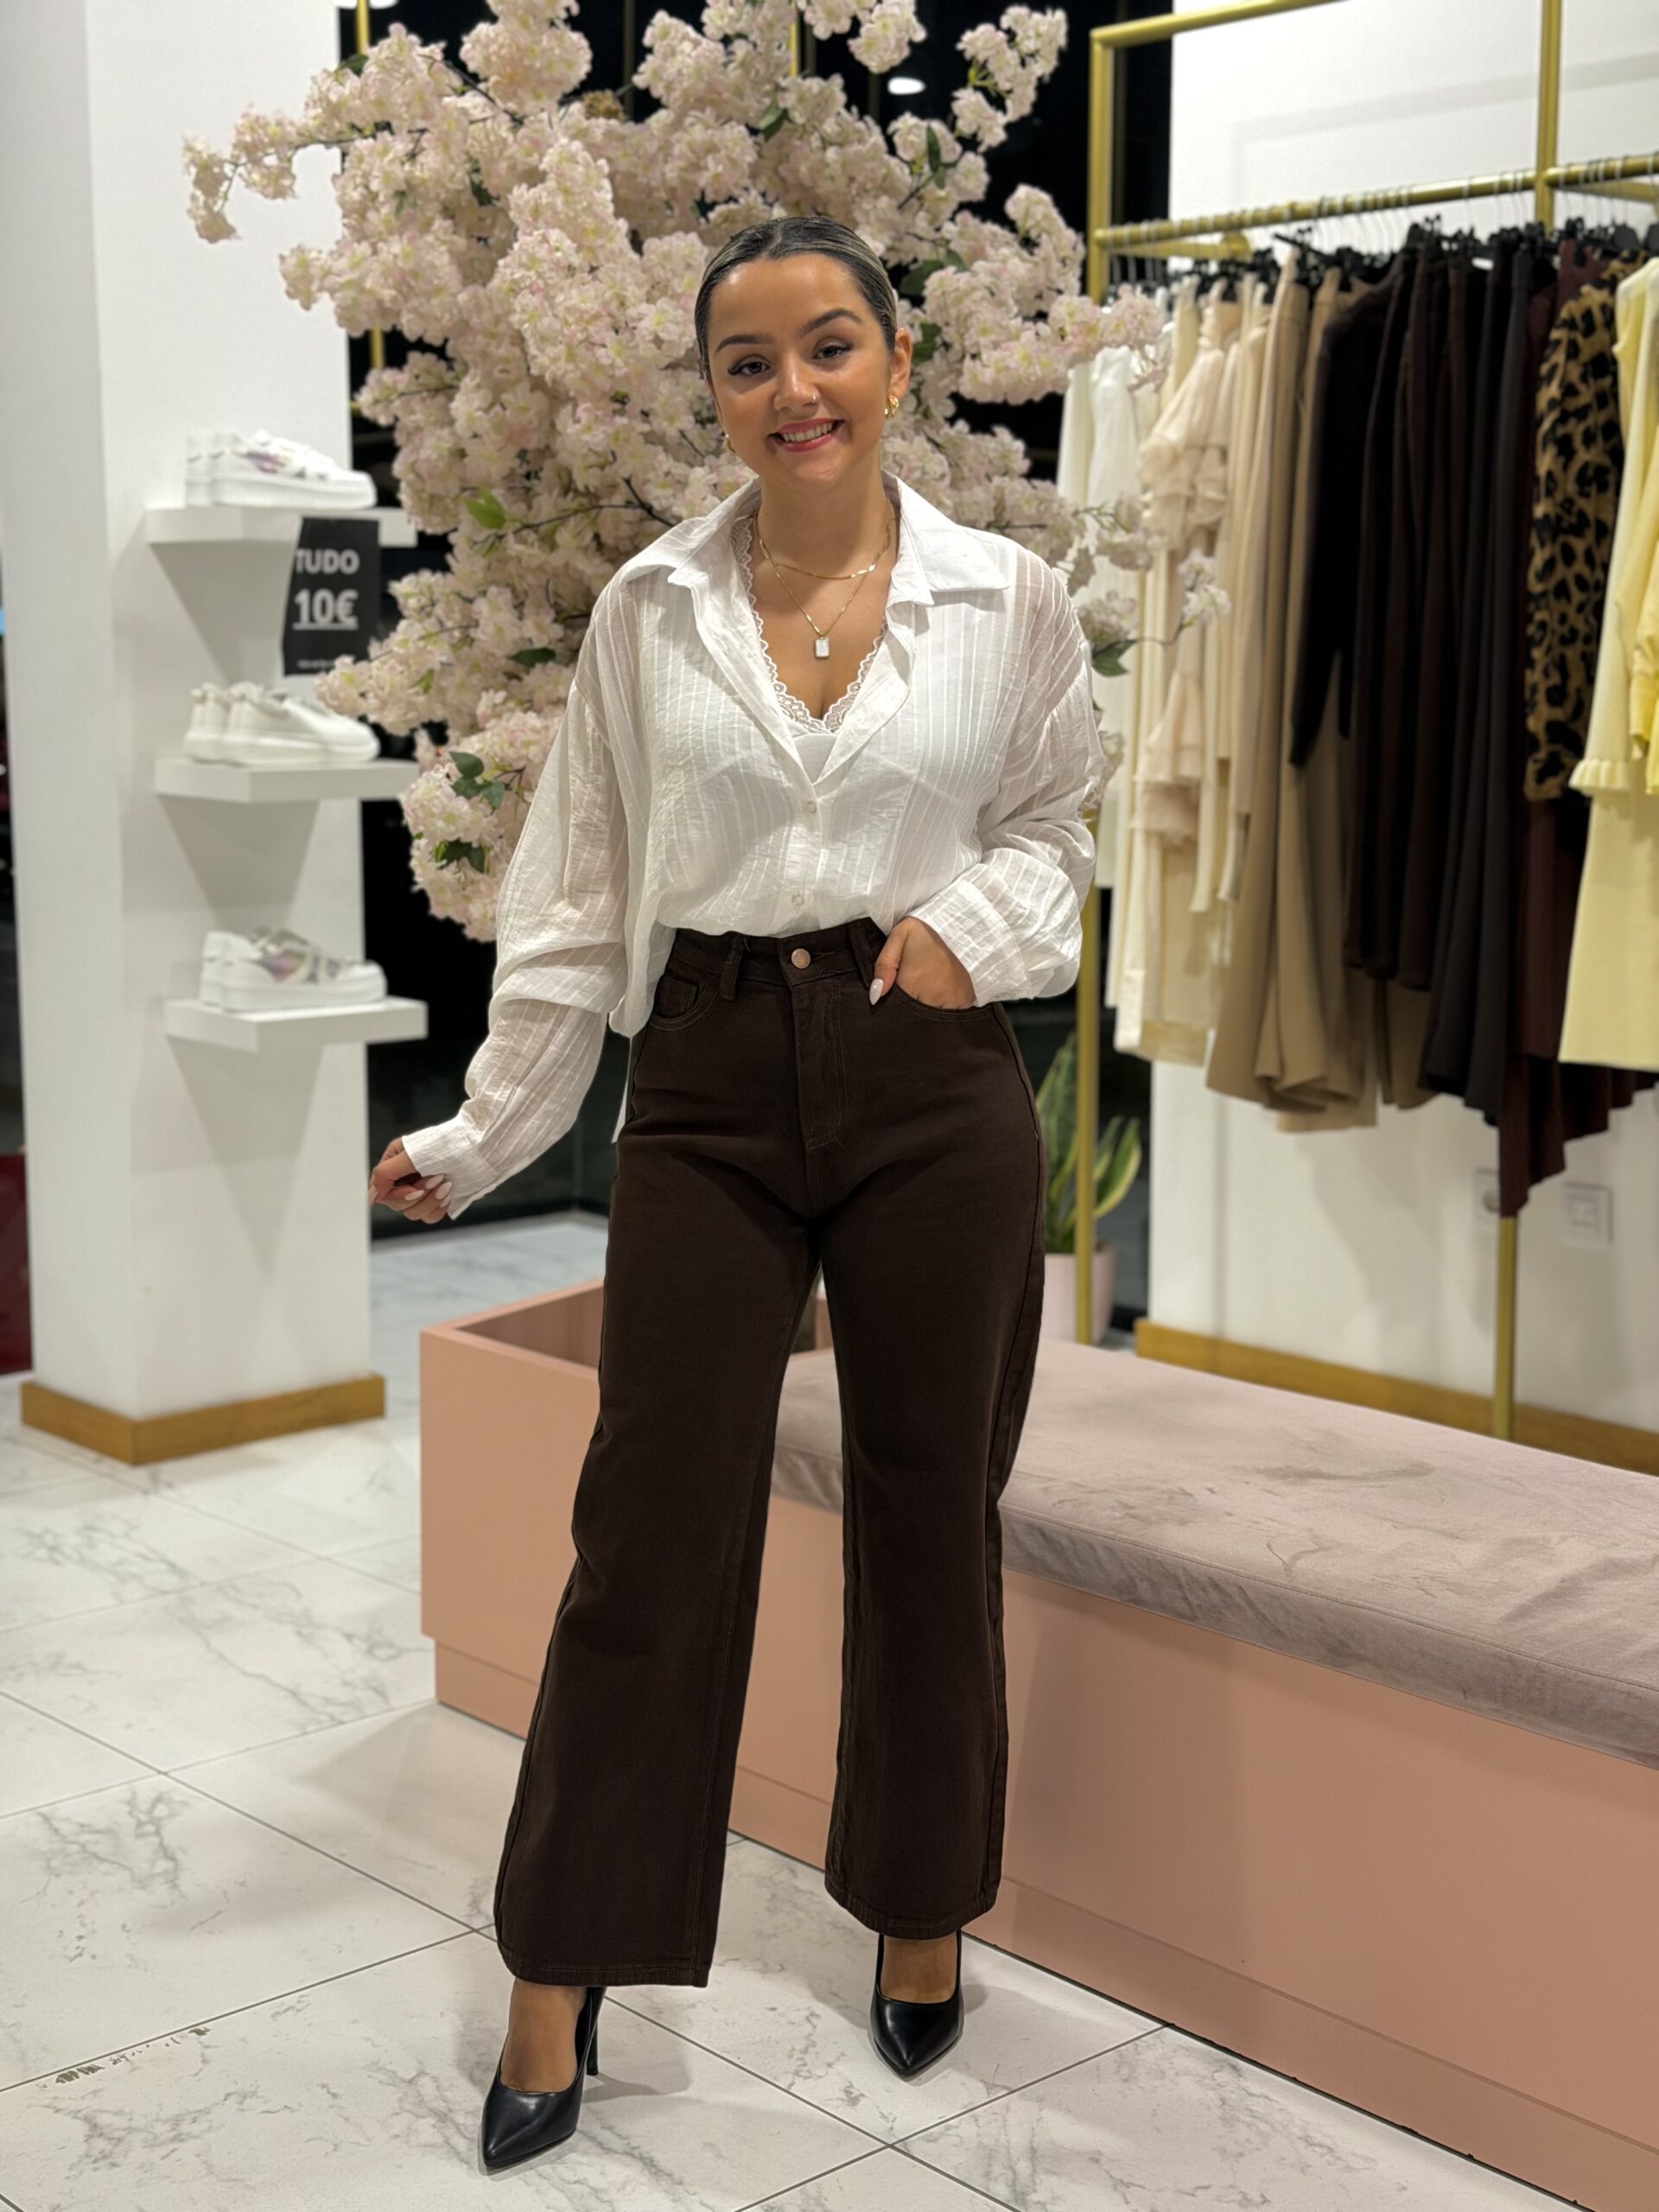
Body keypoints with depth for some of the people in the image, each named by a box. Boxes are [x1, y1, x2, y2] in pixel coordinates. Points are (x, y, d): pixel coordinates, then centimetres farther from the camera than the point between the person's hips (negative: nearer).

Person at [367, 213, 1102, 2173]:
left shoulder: (1007, 600, 1)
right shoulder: (648, 610, 3)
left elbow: (1056, 822, 12)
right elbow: (579, 896, 6)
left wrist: (980, 916, -9)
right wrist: (479, 1135, 5)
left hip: (932, 1083, 0)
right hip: (708, 1086, 0)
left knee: (929, 1518, 11)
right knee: (651, 1532, 2)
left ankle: (924, 1920, 32)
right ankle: (557, 1986, 16)